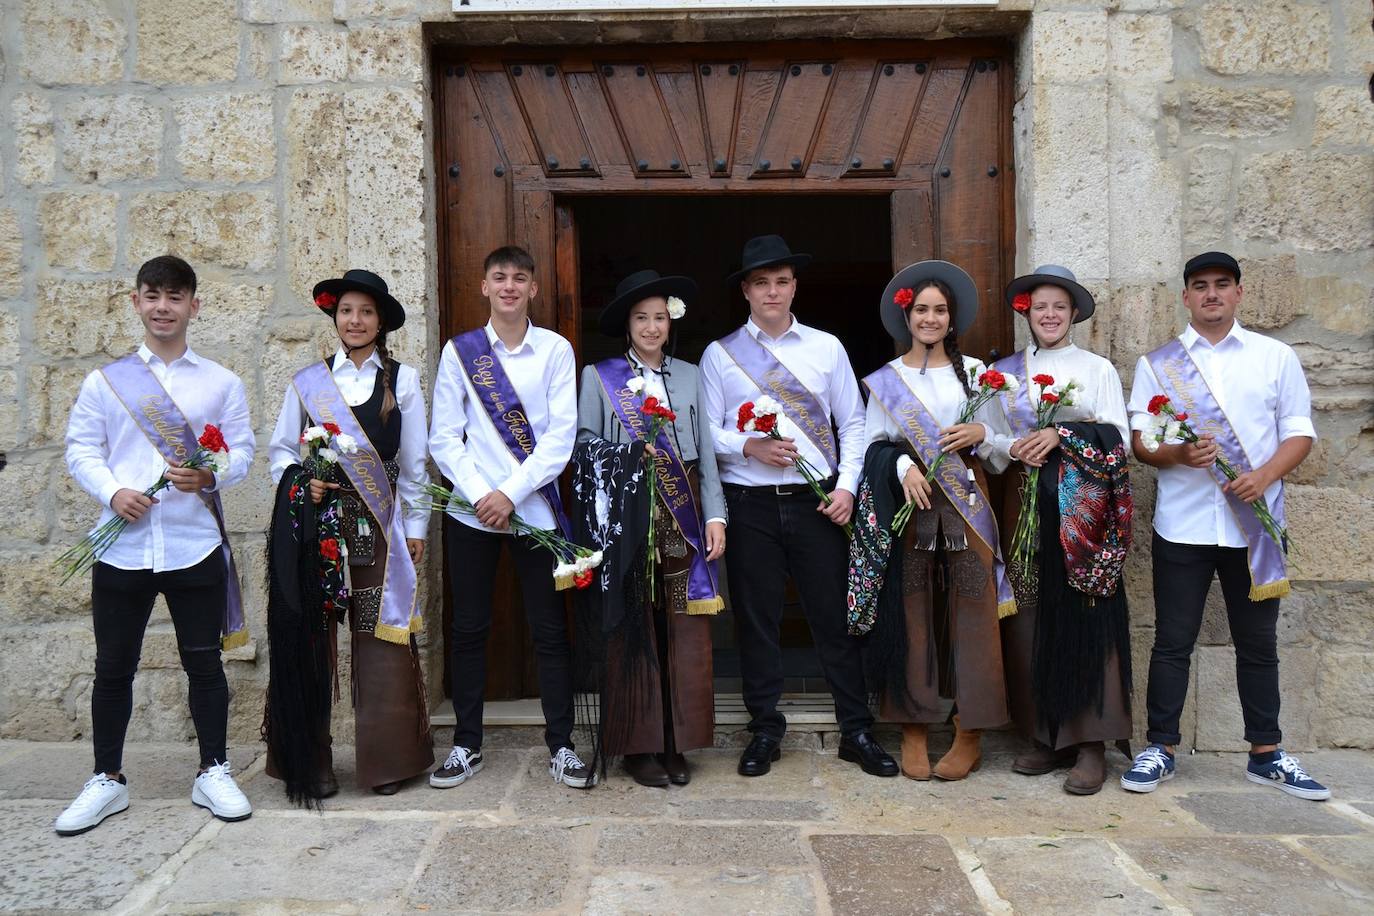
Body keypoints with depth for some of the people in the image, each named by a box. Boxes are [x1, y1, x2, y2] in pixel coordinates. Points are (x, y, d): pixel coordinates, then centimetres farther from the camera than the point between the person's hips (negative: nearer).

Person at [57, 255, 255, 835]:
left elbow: (242, 449, 3)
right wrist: (113, 491, -13)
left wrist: (210, 476, -18)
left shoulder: (221, 382, 7)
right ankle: (107, 780, 24)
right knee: (113, 667, 9)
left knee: (204, 661, 7)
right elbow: (81, 449, 5)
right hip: (121, 546, 1)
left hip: (195, 546, 0)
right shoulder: (104, 381, 7)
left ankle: (213, 772, 21)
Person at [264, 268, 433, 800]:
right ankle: (310, 763, 13)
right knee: (309, 641, 1)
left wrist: (415, 526, 6)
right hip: (315, 527, 1)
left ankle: (385, 761, 12)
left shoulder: (403, 381, 8)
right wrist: (301, 482, -7)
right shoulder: (307, 382, 10)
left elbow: (414, 462, 8)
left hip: (377, 526, 0)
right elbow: (280, 449, 12)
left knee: (380, 641, -1)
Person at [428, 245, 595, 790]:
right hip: (472, 509, 1)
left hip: (534, 508, -1)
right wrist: (480, 495, -10)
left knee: (550, 629, 4)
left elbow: (561, 436, -5)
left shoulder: (555, 350, 2)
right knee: (469, 629, 8)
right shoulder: (460, 350, 5)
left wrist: (511, 493, -12)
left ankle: (560, 746, 16)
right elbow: (444, 438, 2)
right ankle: (467, 745, 22)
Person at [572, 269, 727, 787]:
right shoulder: (599, 377, 7)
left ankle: (677, 745, 14)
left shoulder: (690, 376, 13)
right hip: (625, 520, -2)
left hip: (681, 521, 2)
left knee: (686, 634, 2)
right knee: (632, 634, 0)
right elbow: (585, 453, 3)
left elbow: (706, 454, 9)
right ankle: (638, 746, 12)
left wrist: (715, 516, 1)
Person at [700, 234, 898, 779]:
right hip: (749, 504, 0)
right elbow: (706, 433, 3)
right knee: (756, 620, 6)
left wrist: (847, 486, -3)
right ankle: (765, 732, 19)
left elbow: (853, 424, 8)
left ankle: (857, 732, 14)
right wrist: (750, 447, -14)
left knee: (835, 616, 3)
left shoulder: (827, 347, 9)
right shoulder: (719, 354, 6)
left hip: (816, 502, 1)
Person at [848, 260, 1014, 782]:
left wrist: (980, 435, -10)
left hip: (966, 507, 0)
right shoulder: (885, 380, 11)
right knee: (910, 615, 0)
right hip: (905, 507, 0)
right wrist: (902, 465, -14)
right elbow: (871, 445, 5)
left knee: (970, 613, -2)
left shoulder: (974, 371, 11)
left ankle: (969, 736, 8)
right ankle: (913, 733, 9)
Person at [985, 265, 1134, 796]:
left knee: (1085, 616, -6)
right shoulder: (1004, 373, 14)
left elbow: (1119, 438, 0)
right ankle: (1045, 736, 9)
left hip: (1084, 508, -2)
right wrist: (1015, 447, -11)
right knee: (1031, 617, 0)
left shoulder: (1098, 369, 9)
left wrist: (1062, 435, -12)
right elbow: (988, 441, 9)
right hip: (1026, 504, 2)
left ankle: (1090, 744, -1)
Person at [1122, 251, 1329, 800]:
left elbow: (1299, 431, 5)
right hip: (1182, 525, -1)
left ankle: (1266, 755, 23)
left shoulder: (1276, 357, 8)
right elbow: (1140, 440, 3)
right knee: (1173, 642, 4)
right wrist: (1179, 454, -19)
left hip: (1256, 523, 1)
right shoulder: (1157, 364, 6)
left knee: (1258, 643, 11)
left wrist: (1265, 475, -14)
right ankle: (1160, 750, 14)